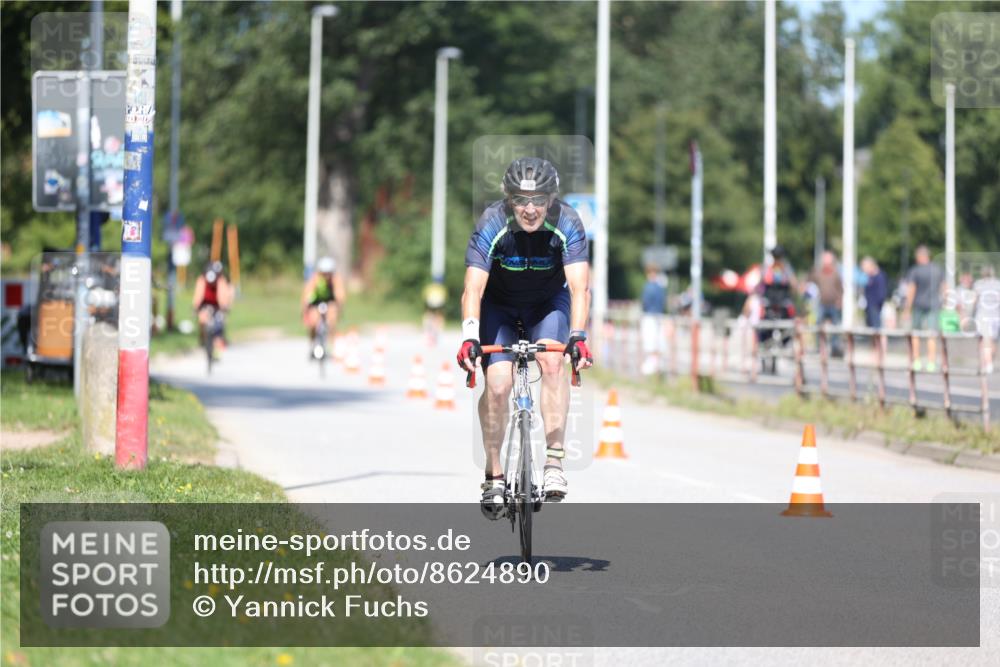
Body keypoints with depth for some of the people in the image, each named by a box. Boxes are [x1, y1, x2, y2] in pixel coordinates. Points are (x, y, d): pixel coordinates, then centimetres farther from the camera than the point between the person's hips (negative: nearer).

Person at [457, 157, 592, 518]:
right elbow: (473, 288, -36)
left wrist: (578, 336, -50)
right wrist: (469, 337, -50)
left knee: (552, 361, -27)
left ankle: (554, 462, -23)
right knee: (497, 384, -16)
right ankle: (493, 475, 1)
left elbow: (579, 287, -35)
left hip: (548, 302, 0)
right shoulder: (492, 224, -29)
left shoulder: (567, 224, -28)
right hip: (499, 304, 0)